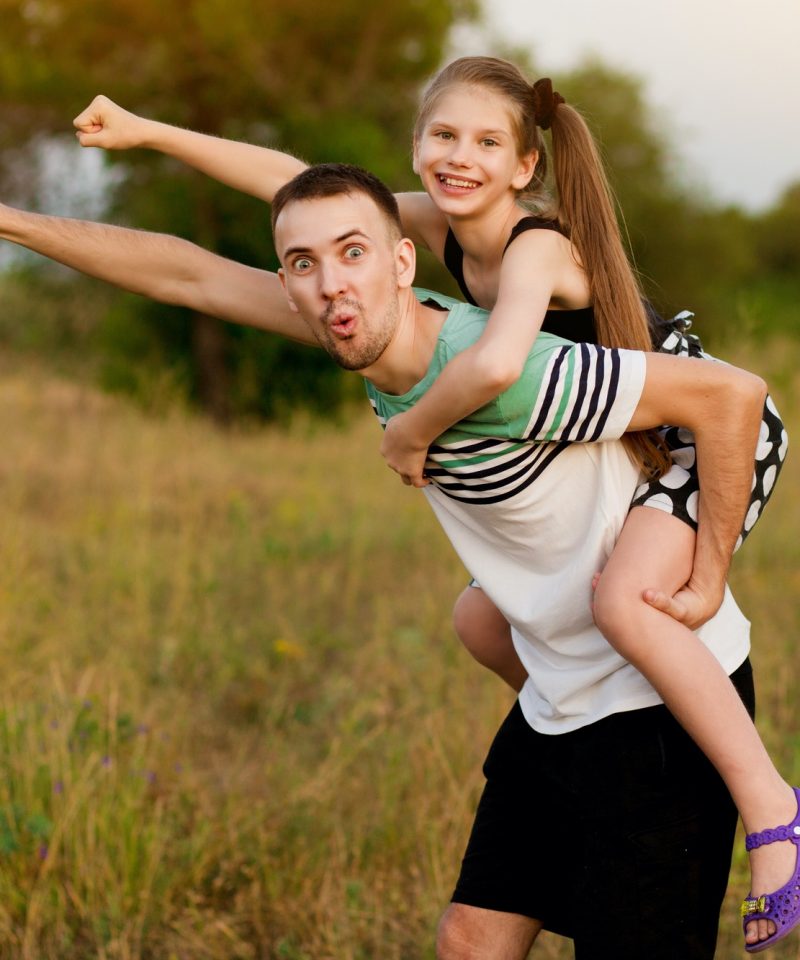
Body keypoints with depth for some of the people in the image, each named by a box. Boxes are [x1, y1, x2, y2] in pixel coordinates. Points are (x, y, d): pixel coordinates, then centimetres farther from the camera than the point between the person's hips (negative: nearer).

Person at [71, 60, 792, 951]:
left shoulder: (539, 246, -29)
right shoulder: (441, 225, -5)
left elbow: (496, 364, -49)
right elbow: (296, 180, 1)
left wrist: (410, 432, -31)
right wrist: (146, 131, 1)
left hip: (715, 435, -9)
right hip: (614, 461, 9)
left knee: (624, 599, -34)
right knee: (482, 617, 12)